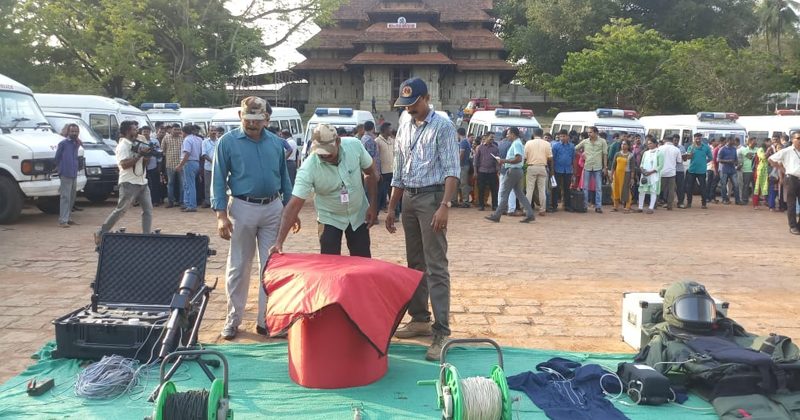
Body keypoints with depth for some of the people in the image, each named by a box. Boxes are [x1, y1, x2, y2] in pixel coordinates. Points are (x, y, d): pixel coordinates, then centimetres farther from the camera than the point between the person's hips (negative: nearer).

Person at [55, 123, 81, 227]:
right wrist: (62, 168, 7)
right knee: (65, 197, -9)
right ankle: (63, 220, -9)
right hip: (65, 175, -7)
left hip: (74, 174, 7)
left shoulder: (77, 143, 12)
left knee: (72, 198, 12)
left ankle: (68, 218, 21)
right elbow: (57, 158, 0)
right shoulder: (63, 143, -6)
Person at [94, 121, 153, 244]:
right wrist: (139, 154, -21)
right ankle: (100, 233, 6)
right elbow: (124, 164, -22)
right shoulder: (123, 146, -9)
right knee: (120, 211, -4)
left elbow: (144, 162, 19)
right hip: (129, 184, -8)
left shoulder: (137, 144, 16)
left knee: (148, 210, 2)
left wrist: (147, 155, -2)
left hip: (142, 182, 8)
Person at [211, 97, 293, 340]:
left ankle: (266, 319, 16)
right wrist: (221, 214, -11)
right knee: (239, 266, 5)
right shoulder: (228, 142, -5)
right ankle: (233, 318, 17)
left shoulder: (276, 143, 5)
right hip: (243, 208, -3)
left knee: (271, 265, 6)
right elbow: (219, 179, -5)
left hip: (273, 209, 3)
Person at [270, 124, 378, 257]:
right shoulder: (308, 168, -27)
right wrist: (279, 242, -34)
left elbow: (371, 172, -4)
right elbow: (294, 205, -28)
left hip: (359, 215, 2)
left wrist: (373, 206, -9)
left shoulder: (354, 145, -21)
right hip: (330, 219, -2)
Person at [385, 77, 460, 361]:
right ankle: (419, 319, 24)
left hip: (432, 196, -7)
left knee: (436, 266, -9)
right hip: (408, 198, 7)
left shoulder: (442, 127, -7)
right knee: (415, 263, 13)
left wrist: (444, 206, -23)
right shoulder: (404, 129, 13)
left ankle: (441, 332, -9)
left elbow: (452, 170, -13)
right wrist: (391, 209, 14)